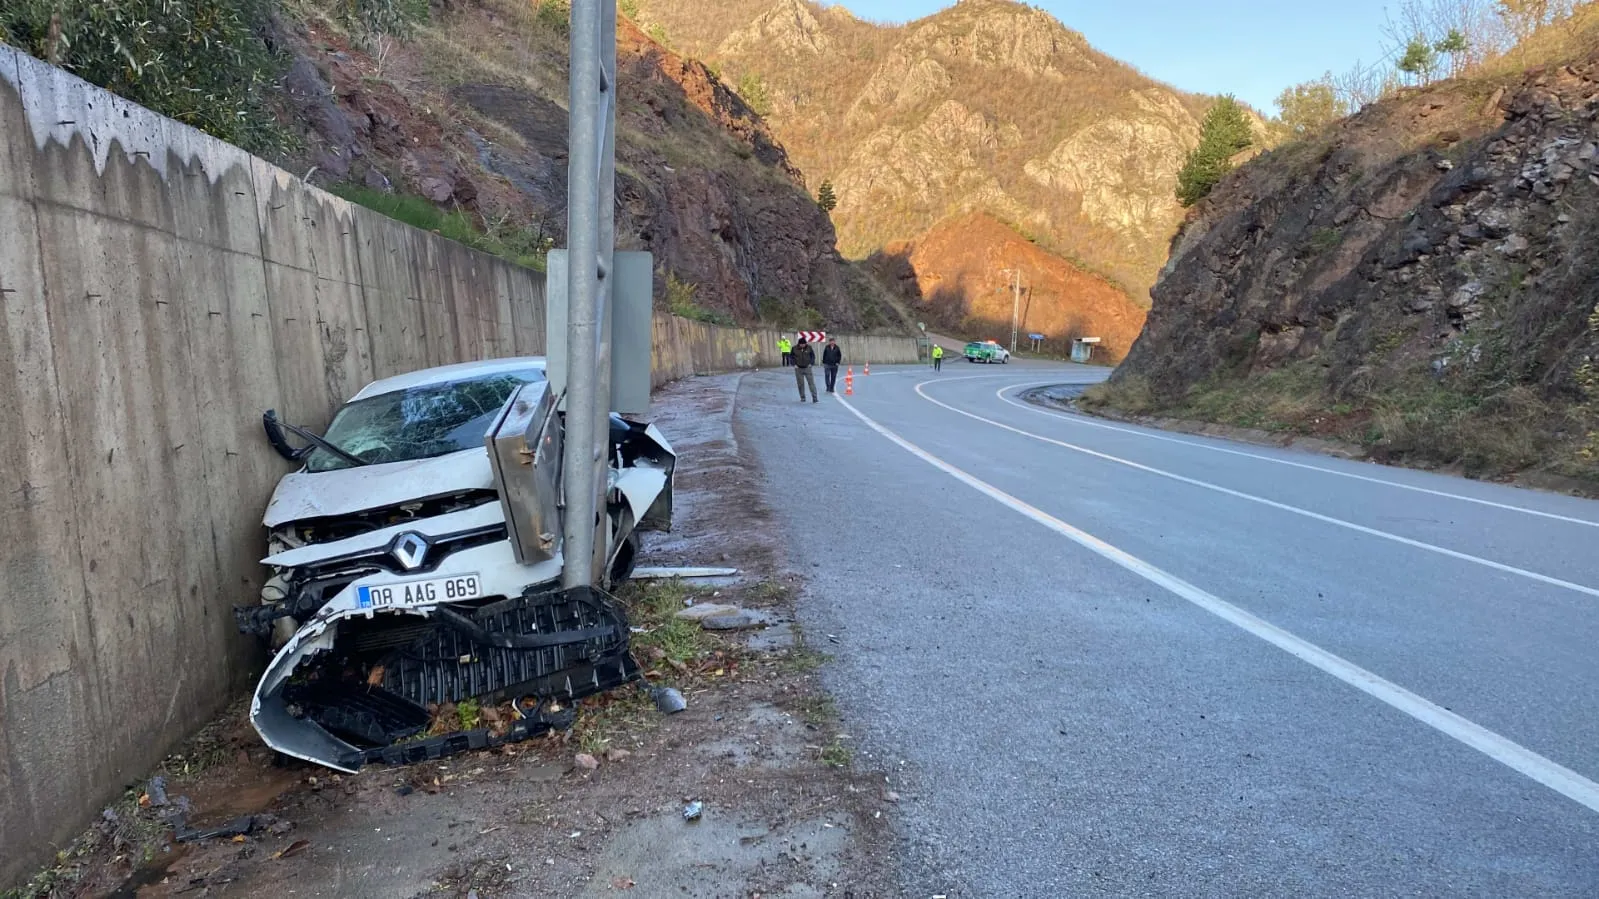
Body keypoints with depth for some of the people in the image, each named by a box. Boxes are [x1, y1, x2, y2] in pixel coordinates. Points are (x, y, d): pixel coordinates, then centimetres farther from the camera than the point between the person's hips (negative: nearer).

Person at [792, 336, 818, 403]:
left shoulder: (809, 347, -4)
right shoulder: (795, 348, -5)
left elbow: (813, 356, 8)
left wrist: (811, 363, -3)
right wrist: (794, 364, -4)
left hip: (807, 368, 0)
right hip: (798, 369, 1)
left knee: (812, 383, -6)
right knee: (800, 384, 5)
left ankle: (814, 398, -7)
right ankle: (802, 398, 18)